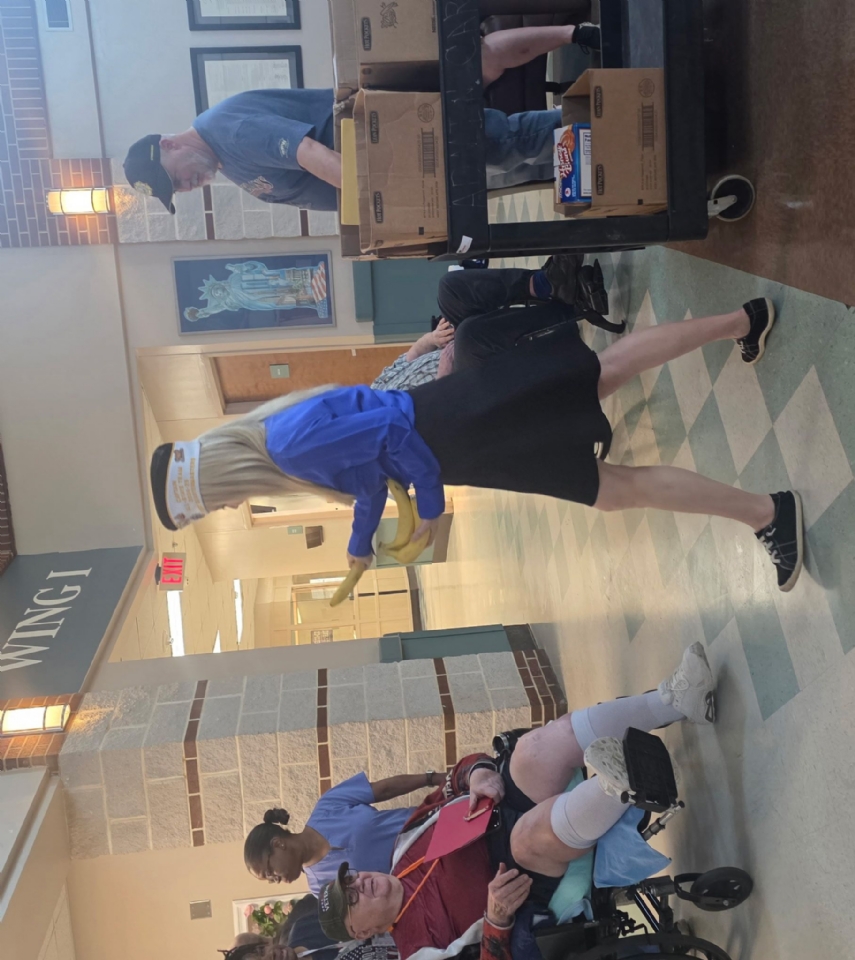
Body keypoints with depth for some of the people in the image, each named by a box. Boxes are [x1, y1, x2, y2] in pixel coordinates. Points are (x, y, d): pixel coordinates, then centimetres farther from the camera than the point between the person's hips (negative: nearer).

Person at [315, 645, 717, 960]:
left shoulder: (408, 845, 9)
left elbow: (460, 776, 10)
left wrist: (478, 774, -13)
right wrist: (496, 920, -33)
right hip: (543, 884, -5)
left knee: (535, 750, -25)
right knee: (530, 833, -41)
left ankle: (675, 700, -28)